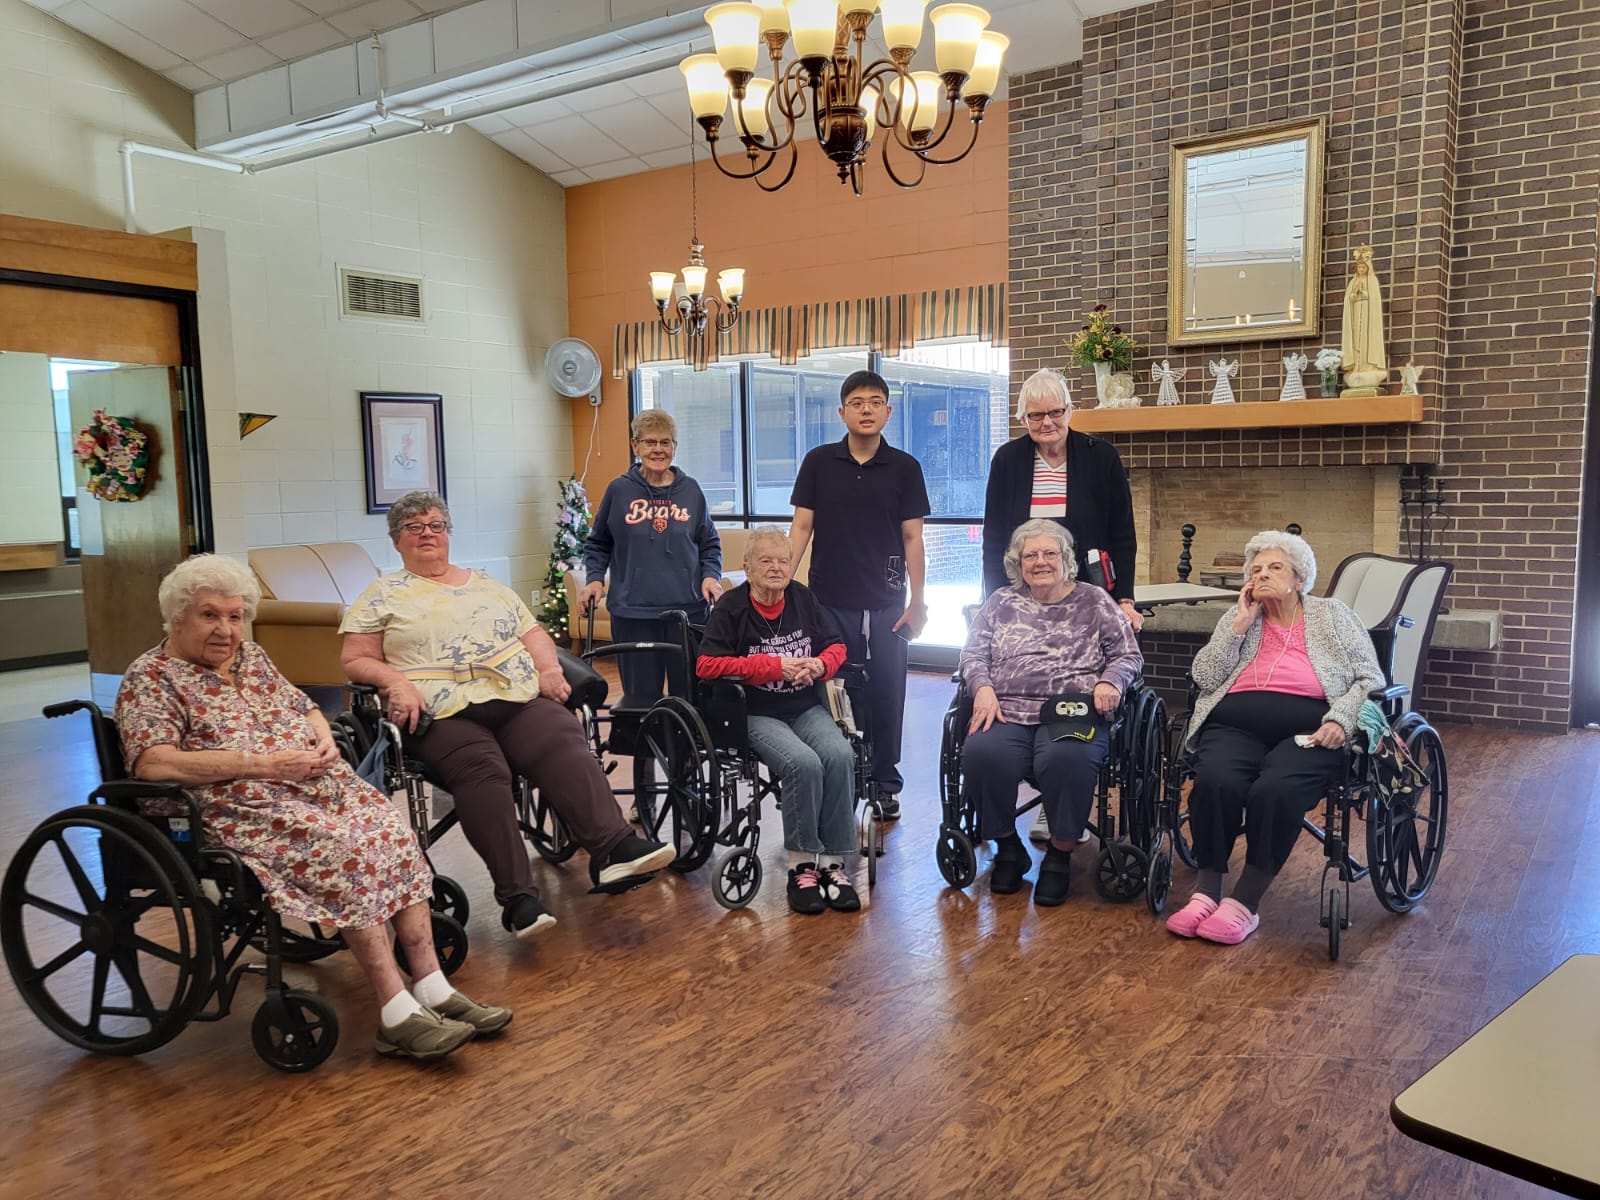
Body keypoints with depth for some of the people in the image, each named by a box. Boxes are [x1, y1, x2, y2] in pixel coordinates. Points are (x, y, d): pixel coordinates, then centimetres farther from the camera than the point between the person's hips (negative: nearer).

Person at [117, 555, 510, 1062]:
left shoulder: (250, 656, 19)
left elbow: (305, 706, 25)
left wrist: (324, 738, 0)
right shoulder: (150, 678, -3)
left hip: (316, 784, 7)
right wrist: (262, 762, -20)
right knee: (343, 852, -29)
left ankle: (432, 988, -16)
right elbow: (153, 763, -18)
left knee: (395, 835, -17)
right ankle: (397, 1015, -27)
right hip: (242, 807, -7)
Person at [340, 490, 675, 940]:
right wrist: (396, 681, -10)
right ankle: (518, 898, -39)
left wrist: (549, 668, 3)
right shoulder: (382, 596, 17)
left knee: (566, 746, -28)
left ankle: (615, 851, -43)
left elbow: (534, 634, 24)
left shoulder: (487, 585, 27)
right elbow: (356, 660, 10)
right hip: (442, 714, -3)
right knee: (483, 771, -34)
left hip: (518, 699, 3)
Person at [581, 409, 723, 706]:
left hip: (688, 608, 1)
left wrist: (711, 575, 0)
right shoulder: (619, 489, 4)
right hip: (633, 611, -1)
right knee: (640, 697, 2)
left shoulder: (690, 490, 7)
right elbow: (598, 543, 14)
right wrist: (595, 577, -1)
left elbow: (709, 544, 16)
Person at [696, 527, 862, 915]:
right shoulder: (731, 607, -6)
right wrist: (775, 666, -16)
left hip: (807, 708, 4)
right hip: (758, 715, -4)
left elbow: (836, 646, 16)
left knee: (840, 756, -26)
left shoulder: (803, 598, 7)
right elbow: (705, 665, -13)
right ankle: (801, 864, -14)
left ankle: (834, 861, -16)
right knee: (803, 763, -31)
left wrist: (821, 664, -10)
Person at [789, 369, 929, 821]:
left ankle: (885, 784, 19)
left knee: (885, 695, 6)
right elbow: (801, 528, 3)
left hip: (885, 604, 0)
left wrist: (918, 601, 0)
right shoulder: (819, 462, 3)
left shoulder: (904, 467, 2)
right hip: (828, 600, 0)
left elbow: (912, 538, 3)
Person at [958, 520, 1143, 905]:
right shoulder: (1001, 603, 19)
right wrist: (983, 688, -5)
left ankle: (1060, 855, -10)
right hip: (1007, 711, 2)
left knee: (1067, 759, -36)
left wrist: (1111, 681, -8)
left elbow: (1128, 655, 13)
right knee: (981, 755, -31)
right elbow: (973, 653, 14)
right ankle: (1008, 848, -4)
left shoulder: (1094, 601, 15)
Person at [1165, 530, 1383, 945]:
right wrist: (1240, 625, 3)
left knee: (1276, 790, -34)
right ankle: (1207, 890, -20)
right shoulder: (1238, 617, 20)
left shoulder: (1333, 614, 17)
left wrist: (1341, 719, -9)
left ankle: (1245, 902, -23)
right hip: (1235, 725, 2)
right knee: (1215, 781, -32)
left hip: (1306, 730, -1)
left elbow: (1370, 679, 9)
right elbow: (1204, 678, 7)